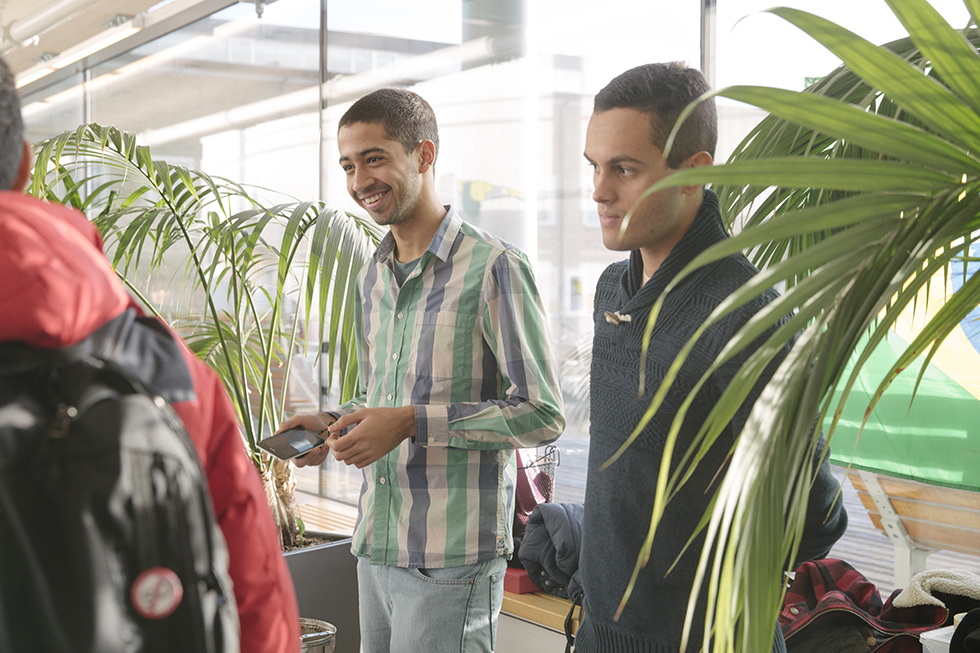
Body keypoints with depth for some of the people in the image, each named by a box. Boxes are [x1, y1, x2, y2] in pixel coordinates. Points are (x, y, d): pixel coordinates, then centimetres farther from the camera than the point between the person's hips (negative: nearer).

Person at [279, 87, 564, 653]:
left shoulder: (494, 268, -12)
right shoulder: (372, 278, 14)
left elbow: (543, 414, -16)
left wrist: (413, 422, -20)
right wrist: (336, 423, 4)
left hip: (451, 559, -7)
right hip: (375, 549, 7)